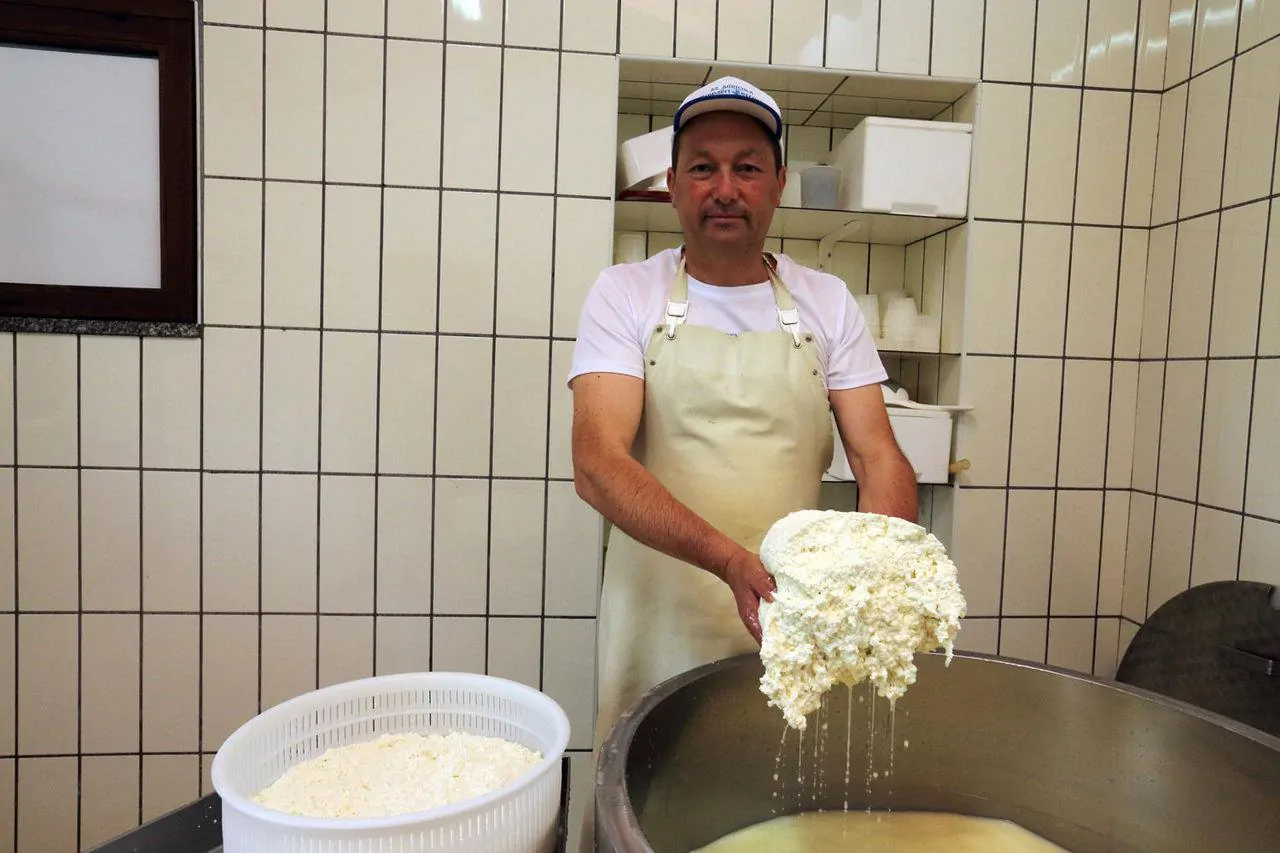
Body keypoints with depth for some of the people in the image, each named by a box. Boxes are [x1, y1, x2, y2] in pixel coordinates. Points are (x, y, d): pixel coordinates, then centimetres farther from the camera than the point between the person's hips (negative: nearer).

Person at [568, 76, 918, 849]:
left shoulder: (827, 303, 4)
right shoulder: (626, 294, -3)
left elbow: (879, 457, -1)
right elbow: (596, 464, -16)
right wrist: (732, 559, -29)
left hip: (797, 631, 2)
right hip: (659, 628, -1)